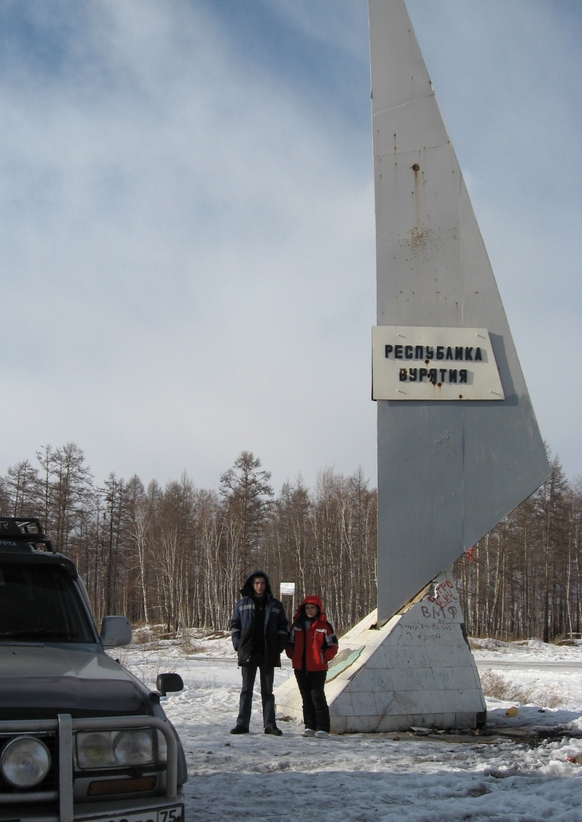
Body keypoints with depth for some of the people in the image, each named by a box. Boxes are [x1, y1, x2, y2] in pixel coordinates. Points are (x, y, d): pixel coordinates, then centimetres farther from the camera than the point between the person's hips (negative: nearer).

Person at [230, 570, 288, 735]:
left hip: (268, 654, 0)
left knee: (267, 690, 6)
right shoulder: (242, 604, 7)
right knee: (246, 689, 3)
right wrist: (238, 645, -4)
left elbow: (283, 627, 9)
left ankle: (270, 724, 8)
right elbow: (234, 625, 9)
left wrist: (279, 647, -3)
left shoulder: (275, 605, 8)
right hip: (248, 653, 0)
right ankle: (242, 723, 5)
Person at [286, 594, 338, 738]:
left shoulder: (324, 626, -2)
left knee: (317, 696, -8)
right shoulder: (297, 625, 9)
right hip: (300, 667, 4)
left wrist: (324, 658, -7)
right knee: (306, 697, 9)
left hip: (317, 668, -4)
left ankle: (323, 728, -6)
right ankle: (310, 726, 14)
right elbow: (290, 643, 17)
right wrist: (293, 656, 3)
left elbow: (333, 645, 2)